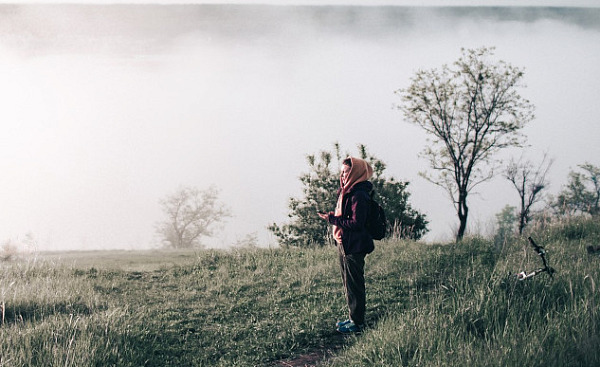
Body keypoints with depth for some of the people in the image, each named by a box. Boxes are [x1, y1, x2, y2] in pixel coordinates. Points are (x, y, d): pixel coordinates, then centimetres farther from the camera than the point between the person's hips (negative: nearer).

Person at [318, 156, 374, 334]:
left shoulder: (358, 196, -20)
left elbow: (356, 223, -24)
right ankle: (353, 317, 29)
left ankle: (357, 323, 7)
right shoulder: (346, 192, 11)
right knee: (348, 283, 18)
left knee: (354, 284, -2)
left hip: (354, 246, -10)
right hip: (344, 244, 10)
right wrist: (332, 216, -1)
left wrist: (332, 219, -21)